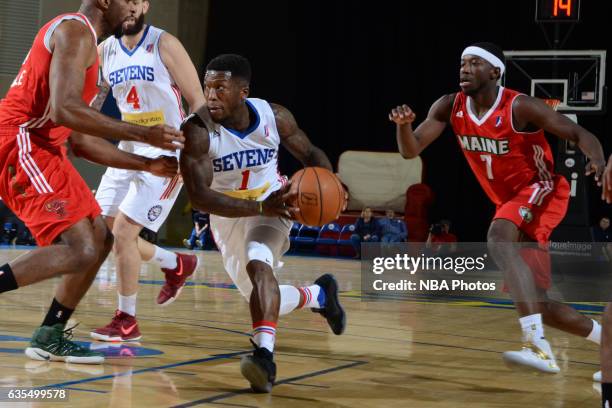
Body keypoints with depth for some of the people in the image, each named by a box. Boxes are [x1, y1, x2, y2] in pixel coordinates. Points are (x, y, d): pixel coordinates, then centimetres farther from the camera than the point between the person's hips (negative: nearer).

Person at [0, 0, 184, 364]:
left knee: (100, 240, 12)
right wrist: (141, 134, -20)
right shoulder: (76, 31, -8)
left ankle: (50, 338, 17)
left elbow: (81, 141, 25)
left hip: (42, 149, 11)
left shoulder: (83, 43, 24)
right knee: (80, 250, -19)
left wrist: (147, 164, 24)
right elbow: (63, 110, -24)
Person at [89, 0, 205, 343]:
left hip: (165, 154, -7)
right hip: (128, 150, 7)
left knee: (123, 230, -14)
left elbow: (198, 102, -12)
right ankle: (177, 264, 29)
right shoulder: (104, 51, 4)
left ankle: (127, 321, 1)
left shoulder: (165, 45, -12)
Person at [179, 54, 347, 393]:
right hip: (228, 213, 2)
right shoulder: (197, 129, -26)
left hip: (273, 206, -2)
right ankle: (319, 295, 40)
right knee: (264, 301, 10)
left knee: (257, 263, -32)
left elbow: (309, 153, 0)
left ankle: (264, 354, -40)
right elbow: (199, 196, -32)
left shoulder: (274, 117, -18)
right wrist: (260, 207, -43)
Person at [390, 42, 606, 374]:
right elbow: (410, 150, -9)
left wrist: (597, 161, -37)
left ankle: (538, 346, -44)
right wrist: (404, 124, -31)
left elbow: (579, 134, -15)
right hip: (509, 202, 7)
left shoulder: (520, 108, -20)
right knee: (538, 304, 8)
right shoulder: (450, 107, -5)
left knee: (498, 238, -37)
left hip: (540, 191, -7)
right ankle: (605, 338, 34)